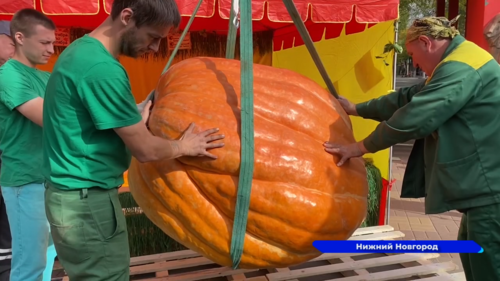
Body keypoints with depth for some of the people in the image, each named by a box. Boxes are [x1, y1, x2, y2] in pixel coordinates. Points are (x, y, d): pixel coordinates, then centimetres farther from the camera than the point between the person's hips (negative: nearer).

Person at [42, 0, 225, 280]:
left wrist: (136, 122, 7)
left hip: (77, 194, 10)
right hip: (87, 200, -10)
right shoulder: (102, 68, -24)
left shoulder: (82, 49, 7)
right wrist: (185, 146, -2)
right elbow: (146, 150, -19)